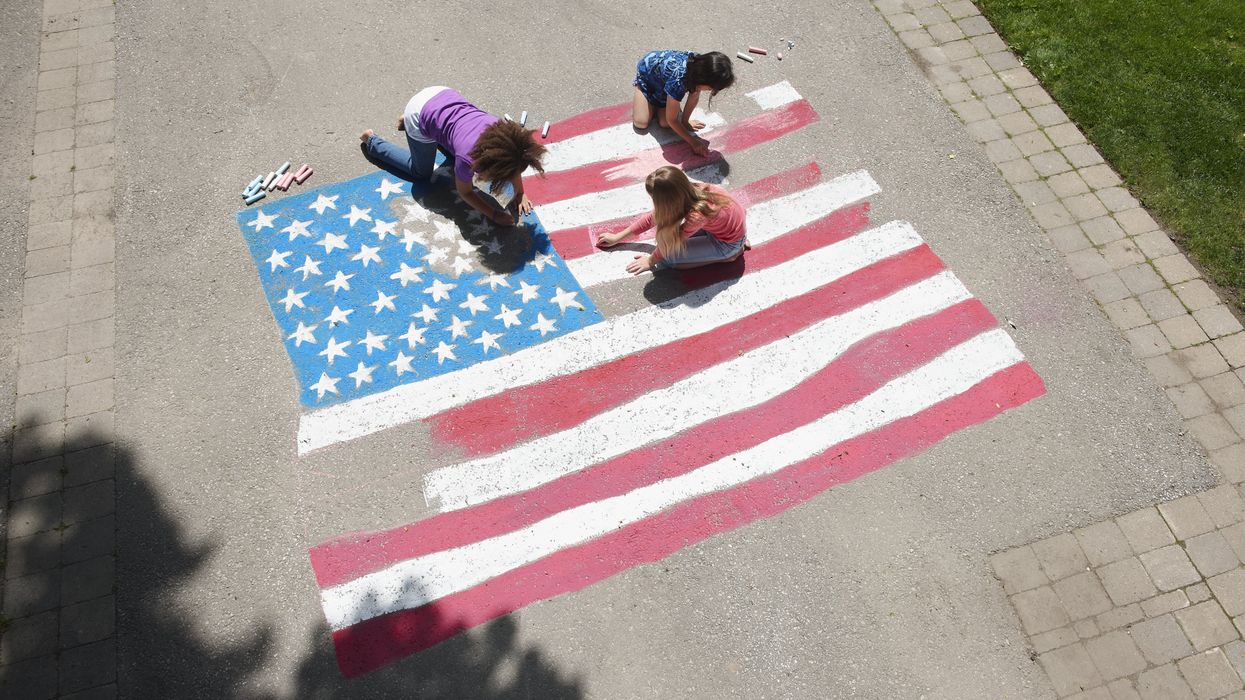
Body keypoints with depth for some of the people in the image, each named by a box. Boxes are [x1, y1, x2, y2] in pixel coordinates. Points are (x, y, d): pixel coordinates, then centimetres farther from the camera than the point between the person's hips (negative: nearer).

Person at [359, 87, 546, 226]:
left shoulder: (506, 132, -23)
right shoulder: (468, 156, -35)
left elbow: (514, 163, -1)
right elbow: (464, 192, -15)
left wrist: (520, 194, 0)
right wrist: (495, 215, -17)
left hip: (443, 95, 5)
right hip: (419, 116, -5)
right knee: (422, 173, 16)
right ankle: (372, 141, 31)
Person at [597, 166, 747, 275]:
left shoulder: (696, 215, -38)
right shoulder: (688, 191, -17)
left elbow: (671, 241, -19)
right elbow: (652, 217, -3)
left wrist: (651, 260, -1)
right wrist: (618, 237, 3)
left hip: (728, 242, -7)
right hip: (733, 220, 7)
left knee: (667, 257, -11)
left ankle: (727, 255, -1)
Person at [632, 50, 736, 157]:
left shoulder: (699, 66, -30)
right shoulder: (678, 81, -46)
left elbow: (694, 96, -10)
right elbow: (671, 120, -31)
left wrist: (685, 121, -4)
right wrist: (693, 142, -28)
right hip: (646, 72, -4)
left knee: (664, 123, -10)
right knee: (641, 123, -13)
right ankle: (636, 94, 16)